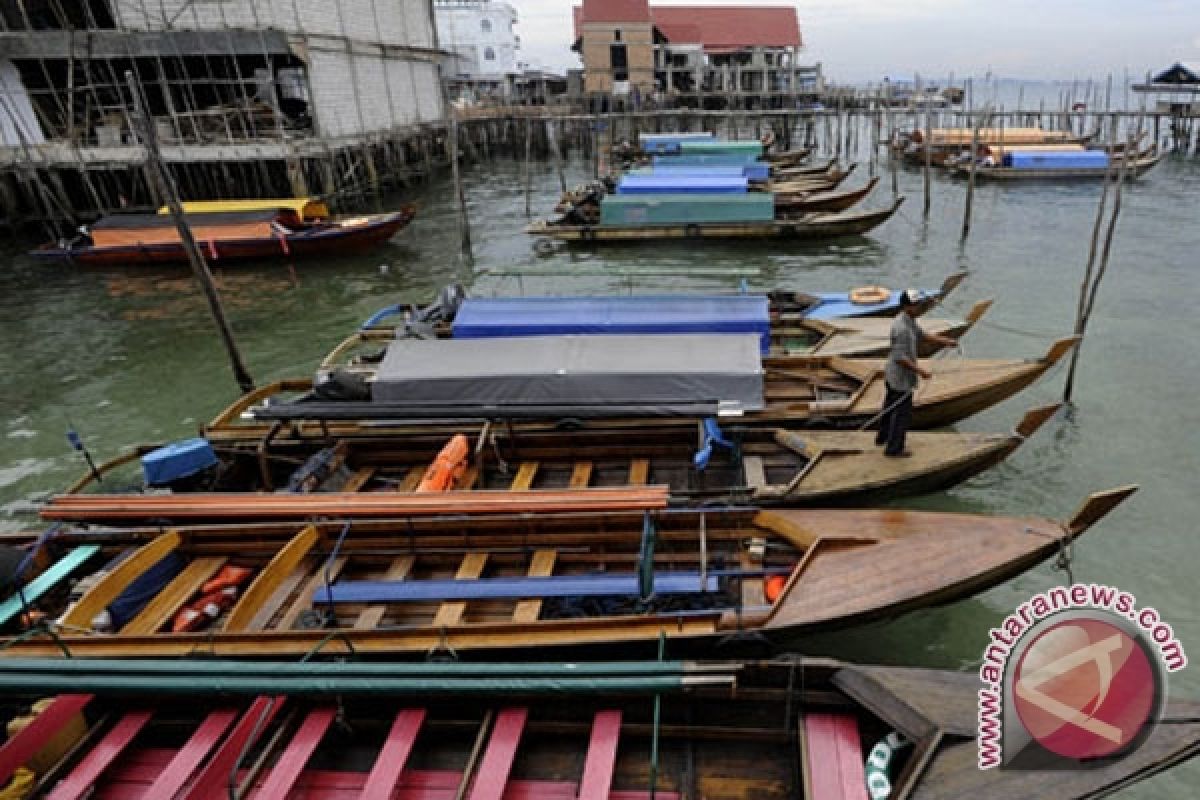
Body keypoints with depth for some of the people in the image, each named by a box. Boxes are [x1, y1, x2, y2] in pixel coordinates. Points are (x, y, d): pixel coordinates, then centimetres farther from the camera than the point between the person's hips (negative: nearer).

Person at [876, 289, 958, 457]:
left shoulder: (910, 321, 5)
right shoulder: (901, 327, -28)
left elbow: (922, 335, 16)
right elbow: (900, 357, -29)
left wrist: (945, 341, 5)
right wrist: (919, 370, -25)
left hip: (893, 374, 11)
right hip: (902, 378, -11)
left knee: (890, 407, 25)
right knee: (902, 413, 1)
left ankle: (883, 437, 42)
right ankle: (894, 449, 11)